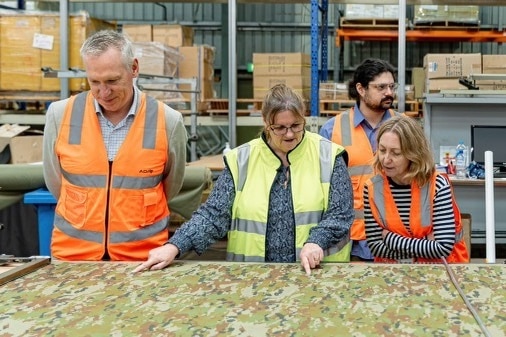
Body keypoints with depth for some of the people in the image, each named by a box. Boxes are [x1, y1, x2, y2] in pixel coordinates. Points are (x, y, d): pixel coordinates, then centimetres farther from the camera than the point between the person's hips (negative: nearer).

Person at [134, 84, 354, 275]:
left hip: (316, 272, -2)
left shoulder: (327, 156, -1)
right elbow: (213, 213, -2)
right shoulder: (242, 160, 1)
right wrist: (174, 246, -15)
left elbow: (340, 214, -1)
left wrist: (316, 242, -19)